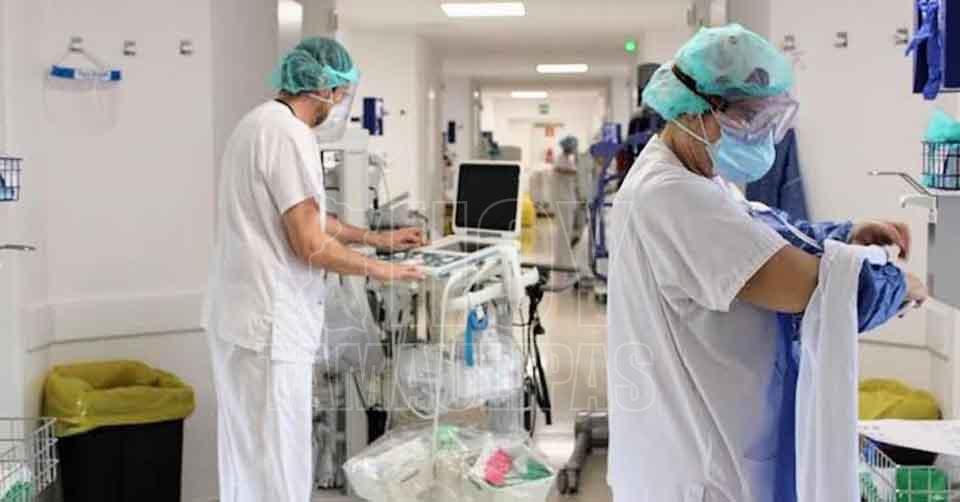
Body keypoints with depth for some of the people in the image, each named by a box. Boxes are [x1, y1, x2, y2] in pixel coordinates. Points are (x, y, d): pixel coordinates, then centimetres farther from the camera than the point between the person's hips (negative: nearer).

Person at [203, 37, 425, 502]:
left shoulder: (263, 123, 15)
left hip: (241, 315, 11)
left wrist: (378, 238, 22)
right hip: (268, 323, -11)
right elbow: (312, 245, -20)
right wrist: (379, 270, -6)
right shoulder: (289, 134, -18)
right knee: (277, 461, -1)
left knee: (247, 452, 19)